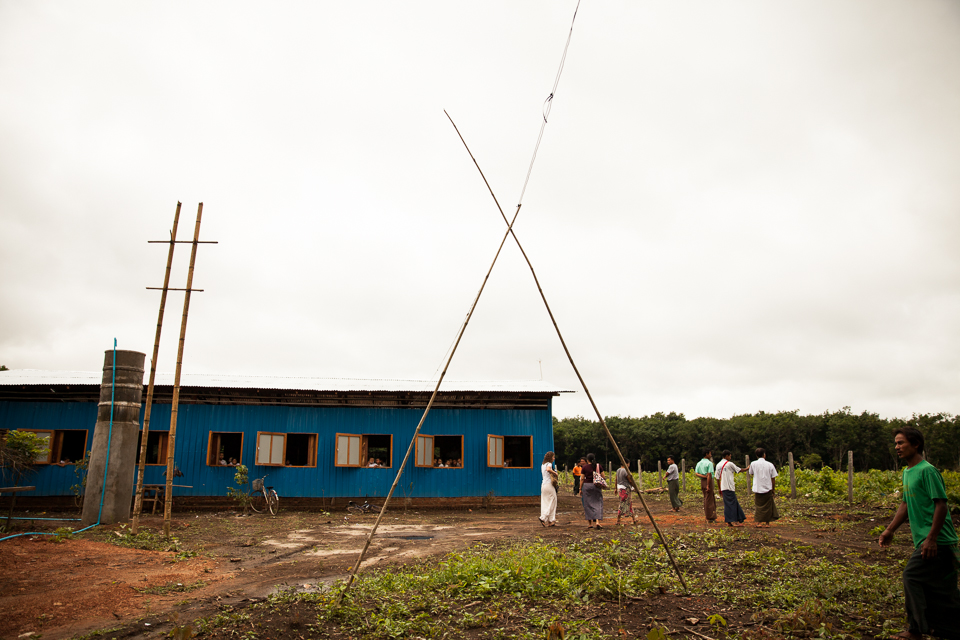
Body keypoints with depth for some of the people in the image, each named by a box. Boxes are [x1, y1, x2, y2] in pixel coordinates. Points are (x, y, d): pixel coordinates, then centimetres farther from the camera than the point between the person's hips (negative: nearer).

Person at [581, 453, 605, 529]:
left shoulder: (585, 467, -2)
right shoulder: (599, 466, 2)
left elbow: (582, 479, -1)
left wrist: (580, 489, 6)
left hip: (586, 485, -1)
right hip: (596, 486, 1)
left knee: (588, 504, 8)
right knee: (597, 503, 4)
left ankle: (590, 523, 11)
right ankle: (597, 521, -11)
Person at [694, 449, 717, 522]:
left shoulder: (699, 463, 11)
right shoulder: (709, 463, -12)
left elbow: (696, 473, 2)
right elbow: (709, 474, -18)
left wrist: (703, 476, -9)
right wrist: (708, 485, -19)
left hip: (702, 481, 7)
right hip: (708, 481, -7)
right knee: (709, 499, -2)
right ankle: (709, 517, 3)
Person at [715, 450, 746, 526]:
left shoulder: (718, 465, 11)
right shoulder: (729, 464, -7)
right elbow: (739, 470, 5)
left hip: (723, 487, 6)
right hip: (730, 487, -6)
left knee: (727, 504, 8)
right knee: (732, 503, -3)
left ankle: (729, 521, 8)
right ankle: (734, 521, -4)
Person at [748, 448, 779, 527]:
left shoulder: (753, 464, -5)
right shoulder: (770, 465, -6)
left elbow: (751, 473, 13)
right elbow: (773, 478, -1)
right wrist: (773, 489, 9)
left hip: (757, 489, 0)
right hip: (767, 488, 0)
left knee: (759, 505, 10)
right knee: (767, 506, 11)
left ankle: (758, 522, 7)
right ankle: (767, 523, 15)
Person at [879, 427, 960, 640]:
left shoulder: (928, 471, -14)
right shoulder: (908, 472, 13)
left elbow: (941, 505, -18)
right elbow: (906, 504, 20)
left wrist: (931, 538, -22)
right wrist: (890, 530, 18)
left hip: (936, 541, -9)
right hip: (924, 539, 9)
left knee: (912, 576, -8)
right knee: (943, 587, 13)